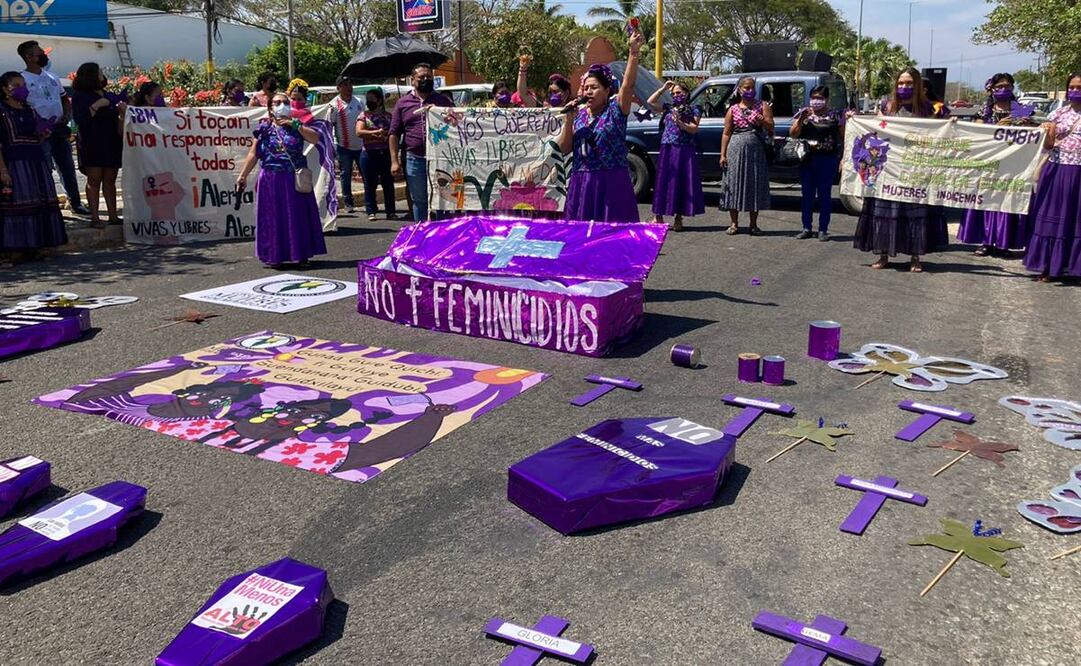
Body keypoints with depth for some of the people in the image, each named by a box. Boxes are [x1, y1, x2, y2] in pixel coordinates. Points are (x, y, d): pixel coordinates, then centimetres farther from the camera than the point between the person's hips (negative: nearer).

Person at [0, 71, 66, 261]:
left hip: (37, 162, 6)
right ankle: (18, 247, -1)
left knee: (41, 205, 3)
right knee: (17, 205, -5)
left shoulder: (31, 110, 17)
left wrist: (43, 136, 1)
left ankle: (35, 245, 9)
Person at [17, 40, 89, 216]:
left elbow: (65, 99, 21)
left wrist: (66, 116, 1)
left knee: (67, 167, 11)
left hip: (60, 130, 6)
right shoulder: (23, 79, -7)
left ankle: (75, 202, 20)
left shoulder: (52, 77, 14)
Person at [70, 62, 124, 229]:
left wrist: (122, 111, -4)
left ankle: (113, 216, 9)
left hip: (112, 144, 4)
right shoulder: (79, 96, 2)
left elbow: (120, 121, 17)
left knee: (110, 180, 6)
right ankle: (94, 218, -3)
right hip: (91, 145, -4)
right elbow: (79, 118, -12)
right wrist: (97, 105, -13)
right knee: (94, 180, -5)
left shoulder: (110, 97, 15)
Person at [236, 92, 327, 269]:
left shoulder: (297, 125, 5)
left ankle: (301, 254, 14)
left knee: (297, 216, 4)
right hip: (271, 180, 0)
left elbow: (315, 138, -11)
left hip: (295, 180, 0)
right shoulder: (265, 128, 3)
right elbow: (253, 154, 4)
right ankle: (275, 256, 14)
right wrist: (243, 175, 2)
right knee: (273, 217, 4)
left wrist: (295, 124, -14)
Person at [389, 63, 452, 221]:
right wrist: (394, 161, -1)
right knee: (419, 201, 9)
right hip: (415, 160, 1)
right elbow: (394, 134, 6)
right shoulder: (403, 103, 8)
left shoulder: (443, 100, 9)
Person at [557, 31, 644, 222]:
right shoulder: (579, 115, 11)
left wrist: (634, 51, -28)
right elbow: (565, 148, 8)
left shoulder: (615, 110, -1)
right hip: (580, 183, 4)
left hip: (612, 182, -4)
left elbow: (628, 84, -17)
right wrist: (569, 120, -4)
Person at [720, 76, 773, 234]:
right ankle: (734, 224, 9)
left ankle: (753, 224, 10)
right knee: (734, 184, 0)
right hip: (735, 150, 0)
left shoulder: (762, 107, 9)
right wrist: (723, 154, -2)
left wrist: (763, 122, -19)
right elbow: (726, 133, 6)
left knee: (755, 186, 1)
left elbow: (771, 128, 2)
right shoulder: (733, 109, 10)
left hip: (756, 151, 0)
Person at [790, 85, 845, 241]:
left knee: (825, 194, 1)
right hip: (807, 159, 2)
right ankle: (807, 228, 13)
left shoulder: (836, 115, 4)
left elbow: (843, 138, 2)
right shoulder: (803, 113, 10)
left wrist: (843, 158, -8)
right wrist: (801, 120, -12)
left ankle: (823, 229, 7)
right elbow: (793, 135, 3)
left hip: (827, 159, -2)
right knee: (807, 194, 5)